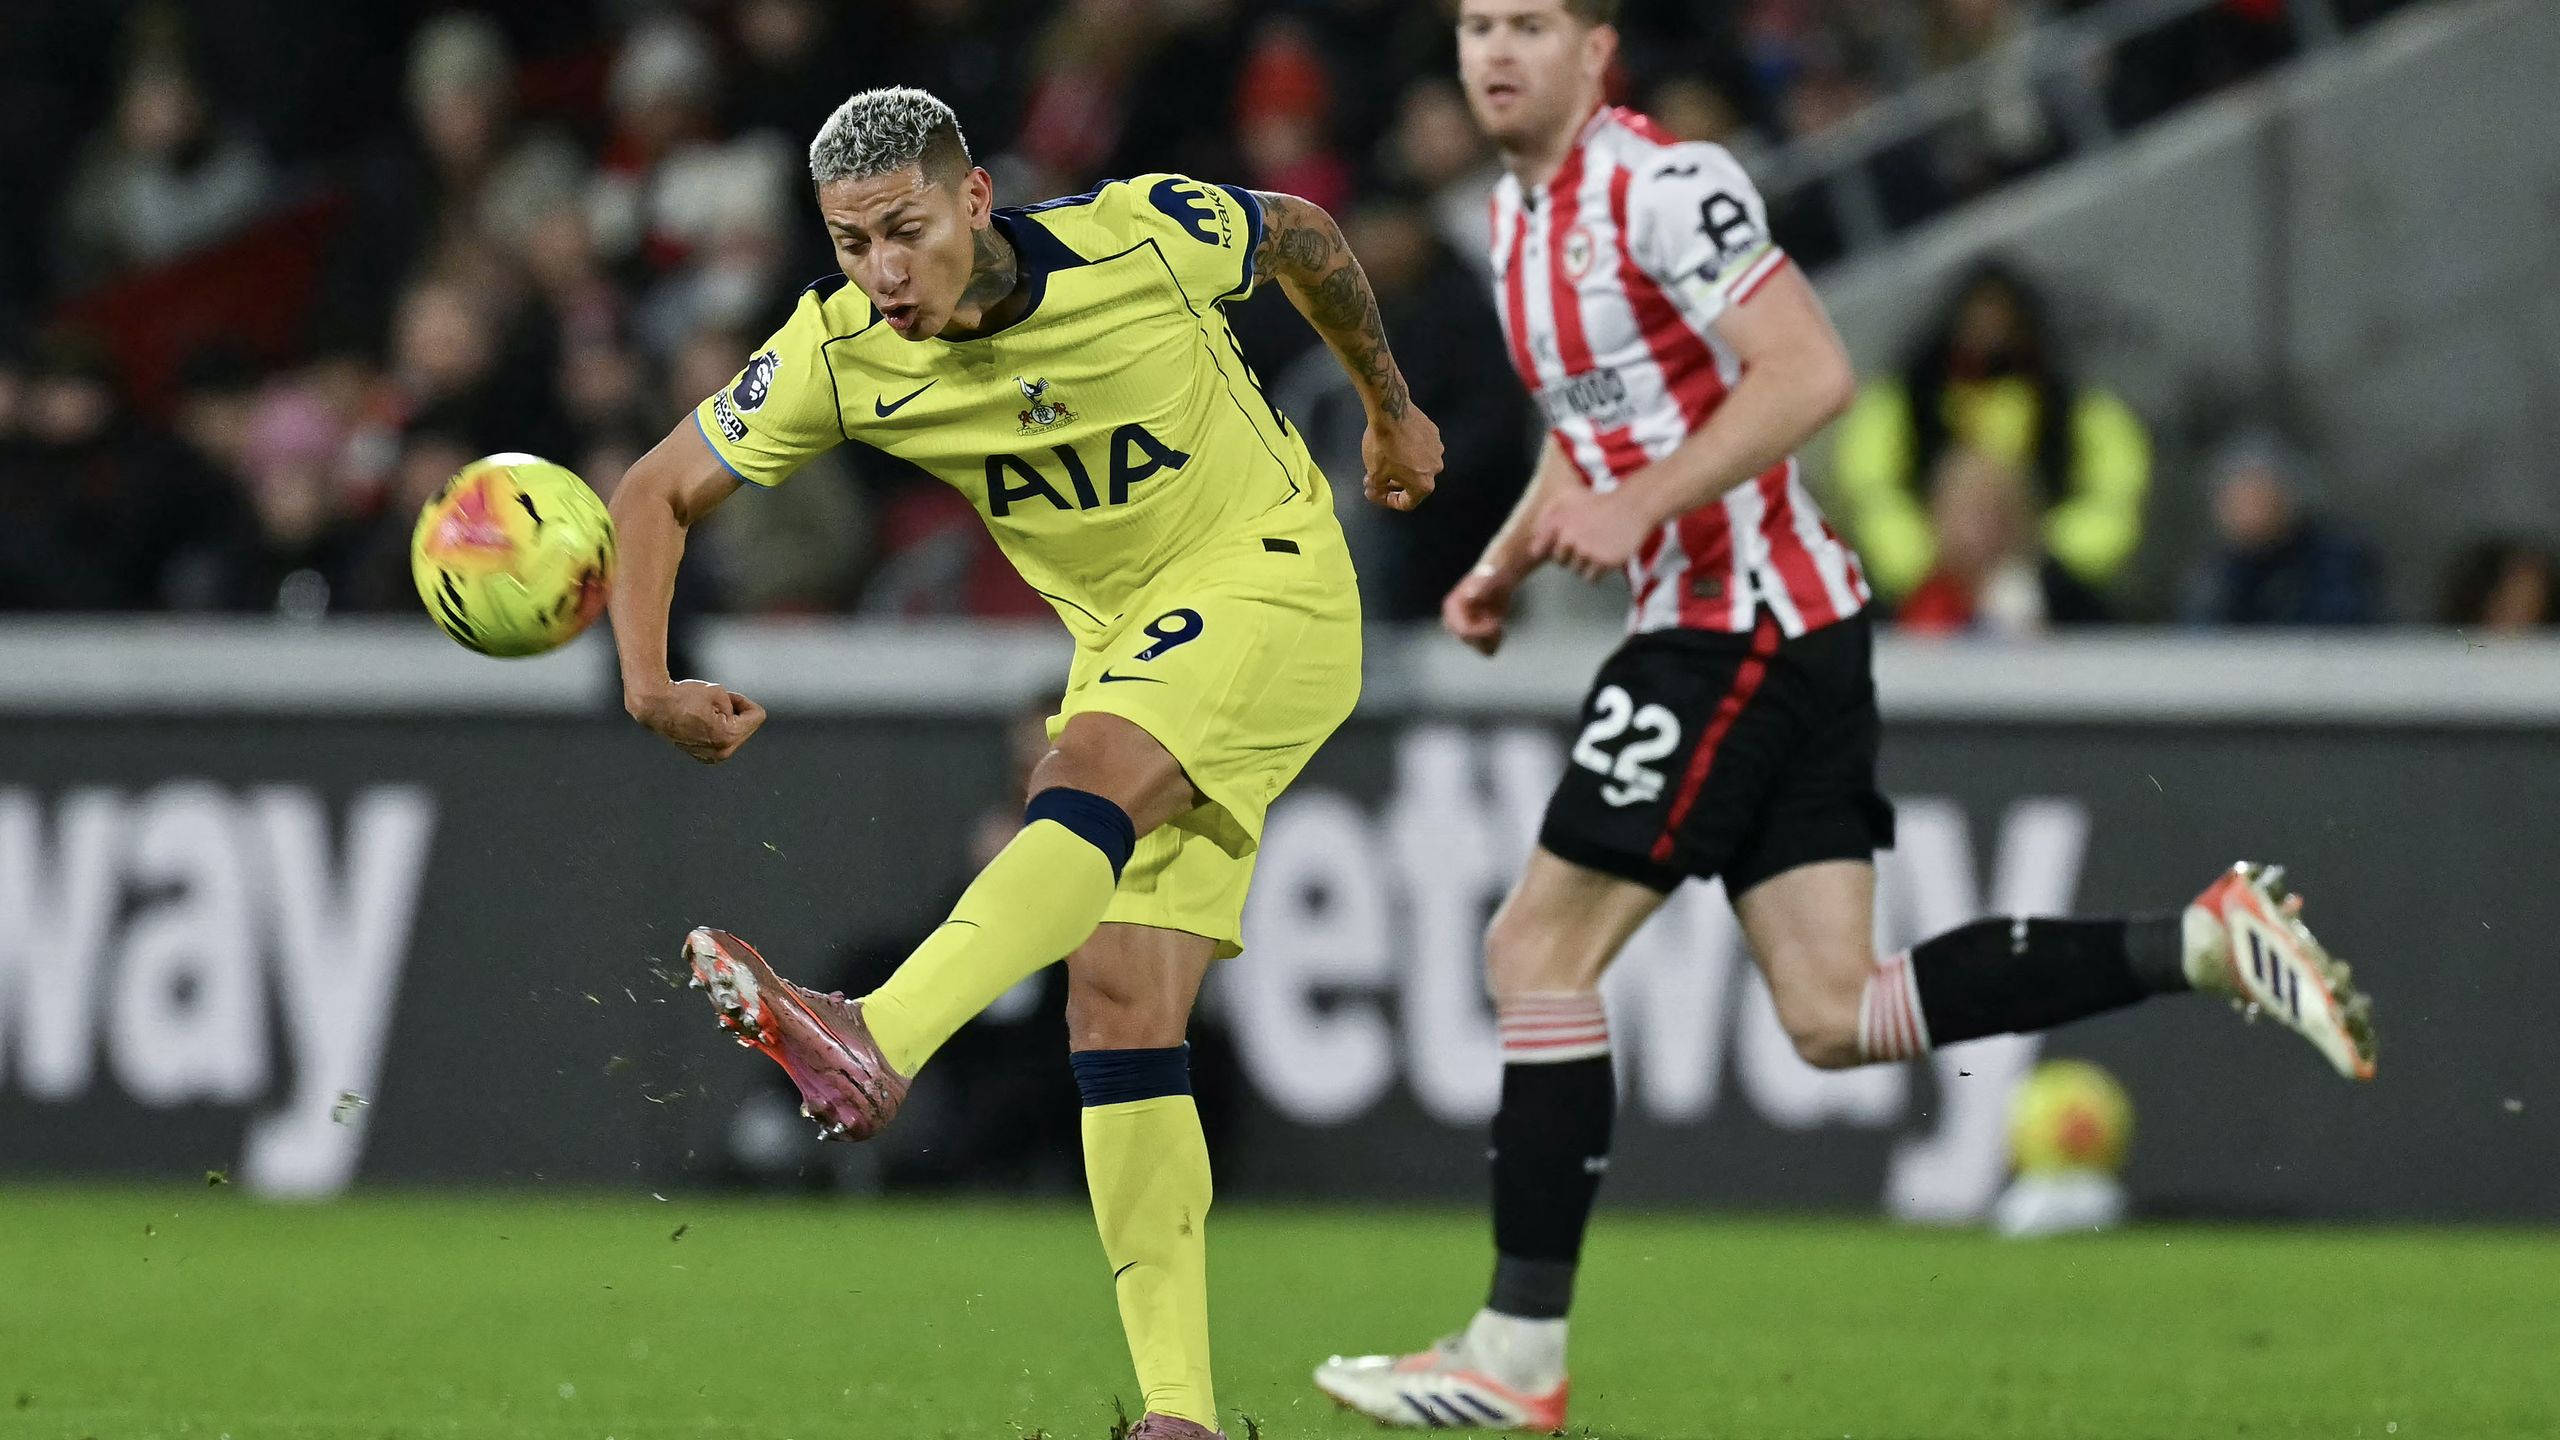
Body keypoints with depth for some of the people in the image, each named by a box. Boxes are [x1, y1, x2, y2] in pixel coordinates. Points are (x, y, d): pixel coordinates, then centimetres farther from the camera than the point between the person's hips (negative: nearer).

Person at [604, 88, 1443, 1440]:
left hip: (1270, 583, -5)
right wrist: (649, 680, -20)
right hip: (1125, 644, 5)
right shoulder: (840, 353, -12)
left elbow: (1302, 234, 4)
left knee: (1089, 781, -35)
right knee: (1118, 1017, -7)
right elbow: (660, 493, -3)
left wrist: (1390, 406, 19)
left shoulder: (1147, 236, -19)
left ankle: (874, 1044, -56)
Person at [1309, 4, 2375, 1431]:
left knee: (1538, 949, -8)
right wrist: (1504, 568, 15)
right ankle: (2205, 944, 6)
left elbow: (1811, 372, -22)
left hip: (1747, 626, -10)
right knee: (1833, 1018, 4)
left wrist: (1638, 504, -26)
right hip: (1725, 629, 10)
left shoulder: (1661, 186, -14)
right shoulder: (1520, 214, 16)